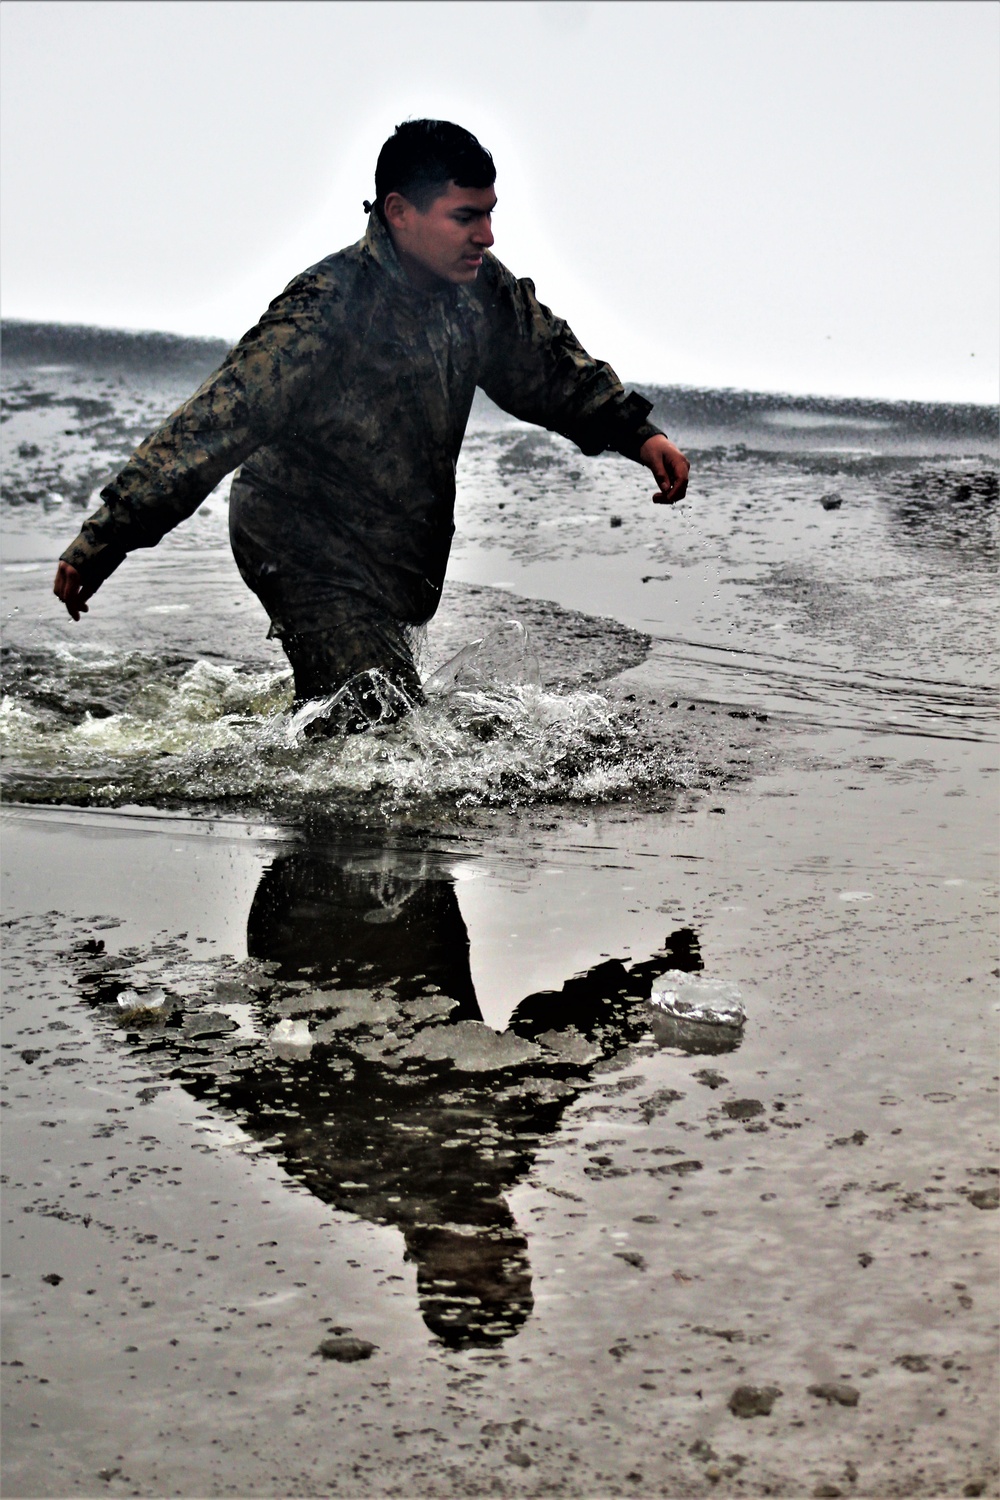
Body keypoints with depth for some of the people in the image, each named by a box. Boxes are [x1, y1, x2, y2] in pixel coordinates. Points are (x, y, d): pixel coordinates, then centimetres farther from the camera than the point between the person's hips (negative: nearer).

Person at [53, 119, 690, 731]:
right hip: (304, 546, -8)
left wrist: (640, 434, 7)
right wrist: (102, 541, -31)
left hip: (403, 554, 8)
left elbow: (553, 366, 15)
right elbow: (214, 424, -29)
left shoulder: (482, 291, -6)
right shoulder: (324, 312, -27)